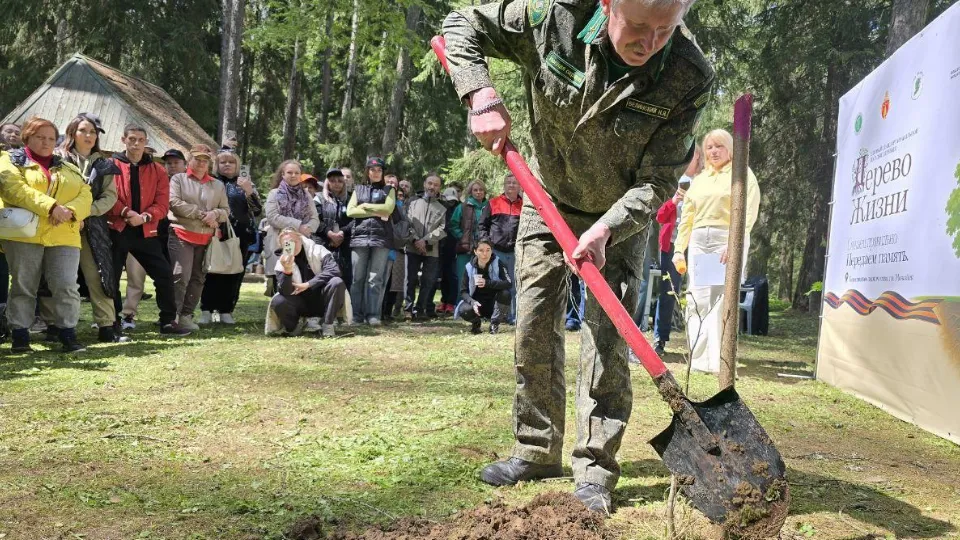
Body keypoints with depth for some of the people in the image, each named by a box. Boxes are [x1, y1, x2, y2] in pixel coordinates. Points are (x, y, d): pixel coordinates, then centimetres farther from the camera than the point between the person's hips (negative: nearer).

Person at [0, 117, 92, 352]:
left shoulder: (67, 168, 22)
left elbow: (85, 195, 10)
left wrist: (70, 211, -12)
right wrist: (50, 207, -19)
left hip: (63, 237, 3)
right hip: (25, 234, -3)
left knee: (67, 287, -5)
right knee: (23, 287, 2)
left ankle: (69, 336, 1)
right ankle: (20, 337, 9)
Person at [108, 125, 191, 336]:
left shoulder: (157, 170, 8)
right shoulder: (111, 165, 1)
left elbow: (162, 203, 1)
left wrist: (144, 217, -15)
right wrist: (125, 212, -21)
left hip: (146, 232, 2)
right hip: (117, 230, -2)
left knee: (164, 274, 0)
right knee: (112, 278, 4)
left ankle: (168, 321, 12)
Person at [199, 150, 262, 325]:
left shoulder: (245, 183, 13)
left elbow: (257, 210, 4)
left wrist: (249, 191, -10)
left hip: (239, 236, 2)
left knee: (233, 274, 3)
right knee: (212, 272, -5)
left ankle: (226, 311, 12)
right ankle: (207, 310, 2)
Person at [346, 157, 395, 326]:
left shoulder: (388, 190, 15)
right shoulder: (358, 189, 17)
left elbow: (388, 208, -4)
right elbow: (350, 211, 2)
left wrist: (365, 206, 0)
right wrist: (376, 212, -5)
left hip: (381, 237, -1)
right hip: (360, 236, 1)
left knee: (375, 279, -4)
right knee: (358, 278, -1)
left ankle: (373, 315, -3)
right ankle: (357, 315, 3)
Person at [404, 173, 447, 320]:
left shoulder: (442, 209, 14)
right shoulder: (413, 203, 13)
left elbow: (442, 229, 0)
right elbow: (407, 223, 2)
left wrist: (425, 240, -12)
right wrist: (415, 240, -12)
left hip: (431, 250, 1)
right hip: (412, 248, -1)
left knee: (428, 281, 0)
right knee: (410, 279, -4)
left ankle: (420, 309, 8)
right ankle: (408, 308, 2)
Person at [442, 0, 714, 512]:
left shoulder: (689, 78, -28)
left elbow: (656, 182, -23)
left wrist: (605, 230, -39)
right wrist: (482, 97, -29)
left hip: (620, 217, -2)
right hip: (547, 200, 2)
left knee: (606, 337, -9)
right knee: (534, 328, 4)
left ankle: (595, 470, 3)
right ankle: (537, 450, 19)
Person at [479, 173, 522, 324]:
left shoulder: (524, 206, 6)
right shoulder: (493, 203, 6)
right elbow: (482, 224, 8)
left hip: (515, 252, 0)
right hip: (496, 251, 0)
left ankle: (513, 317, 10)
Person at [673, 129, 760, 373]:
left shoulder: (742, 175, 4)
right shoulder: (699, 180, 21)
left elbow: (749, 213, -8)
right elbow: (687, 216, 21)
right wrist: (679, 249, 12)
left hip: (729, 241, -6)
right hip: (699, 242, 6)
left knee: (722, 301, -11)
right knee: (697, 300, 0)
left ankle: (717, 362, -11)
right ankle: (698, 359, 4)